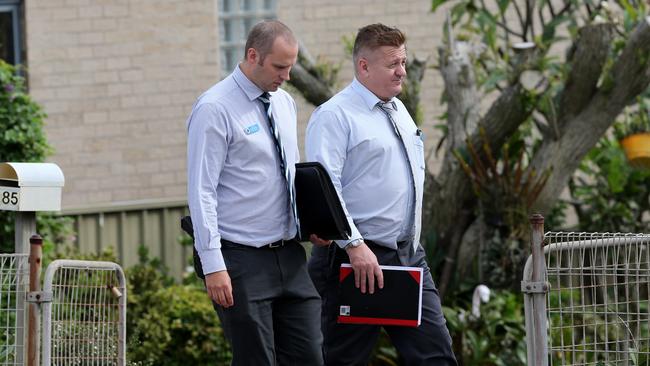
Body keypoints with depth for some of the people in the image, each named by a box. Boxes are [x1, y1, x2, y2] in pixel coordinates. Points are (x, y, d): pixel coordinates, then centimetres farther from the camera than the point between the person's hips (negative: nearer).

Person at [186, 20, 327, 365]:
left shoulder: (284, 103, 12)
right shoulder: (215, 109, -12)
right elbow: (201, 192, -15)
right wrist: (213, 266, -20)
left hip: (289, 255, 7)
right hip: (242, 259, -7)